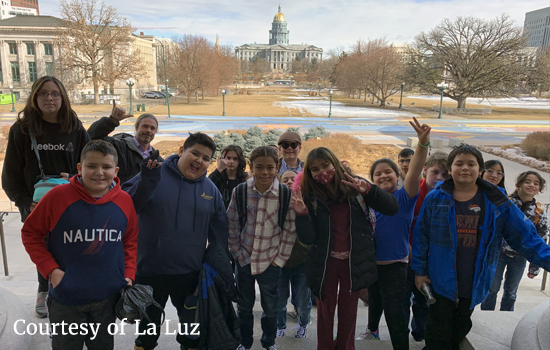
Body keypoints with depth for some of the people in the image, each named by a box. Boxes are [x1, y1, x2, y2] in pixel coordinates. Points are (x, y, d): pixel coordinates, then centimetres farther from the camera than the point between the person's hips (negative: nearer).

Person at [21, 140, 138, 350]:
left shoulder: (124, 201, -6)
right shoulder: (58, 196, -14)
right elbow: (30, 233, -3)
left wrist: (129, 275, -1)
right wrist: (50, 269, -12)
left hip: (109, 297, 2)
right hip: (65, 296, -2)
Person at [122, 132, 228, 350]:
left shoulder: (211, 190, 1)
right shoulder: (155, 174, -8)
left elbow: (219, 234, 7)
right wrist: (146, 182, -30)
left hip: (190, 274, 2)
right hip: (149, 271, -2)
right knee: (149, 324, 20)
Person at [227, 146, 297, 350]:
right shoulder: (240, 192, -9)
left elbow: (290, 230, -6)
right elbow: (231, 225, 0)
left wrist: (280, 259, -5)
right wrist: (237, 253, -1)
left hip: (270, 262, -1)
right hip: (244, 260, 1)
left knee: (270, 308, 15)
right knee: (244, 306, 18)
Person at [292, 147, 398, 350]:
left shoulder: (354, 187, -7)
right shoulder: (310, 196, -8)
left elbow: (392, 208, -12)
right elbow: (307, 239, -11)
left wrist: (368, 190, -28)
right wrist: (302, 214, -28)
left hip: (355, 261, 1)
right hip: (325, 263, 0)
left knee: (348, 310, 16)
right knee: (325, 310, 12)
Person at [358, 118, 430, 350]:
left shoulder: (404, 197, -13)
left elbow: (414, 171, -28)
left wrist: (423, 143, -46)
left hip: (395, 265, -5)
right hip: (371, 262, 6)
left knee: (394, 313, -1)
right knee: (374, 300, 28)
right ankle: (372, 330, 54)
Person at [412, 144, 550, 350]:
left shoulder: (496, 202, -5)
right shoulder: (435, 199, -8)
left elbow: (525, 236, -6)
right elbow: (420, 236, -4)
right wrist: (419, 270, -3)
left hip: (475, 284, 2)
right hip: (441, 281, -2)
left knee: (461, 329, 22)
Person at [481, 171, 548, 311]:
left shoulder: (540, 213, -1)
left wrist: (534, 268, 5)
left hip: (519, 258, 2)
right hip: (498, 252, -2)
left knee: (511, 293, 14)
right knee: (491, 289, 2)